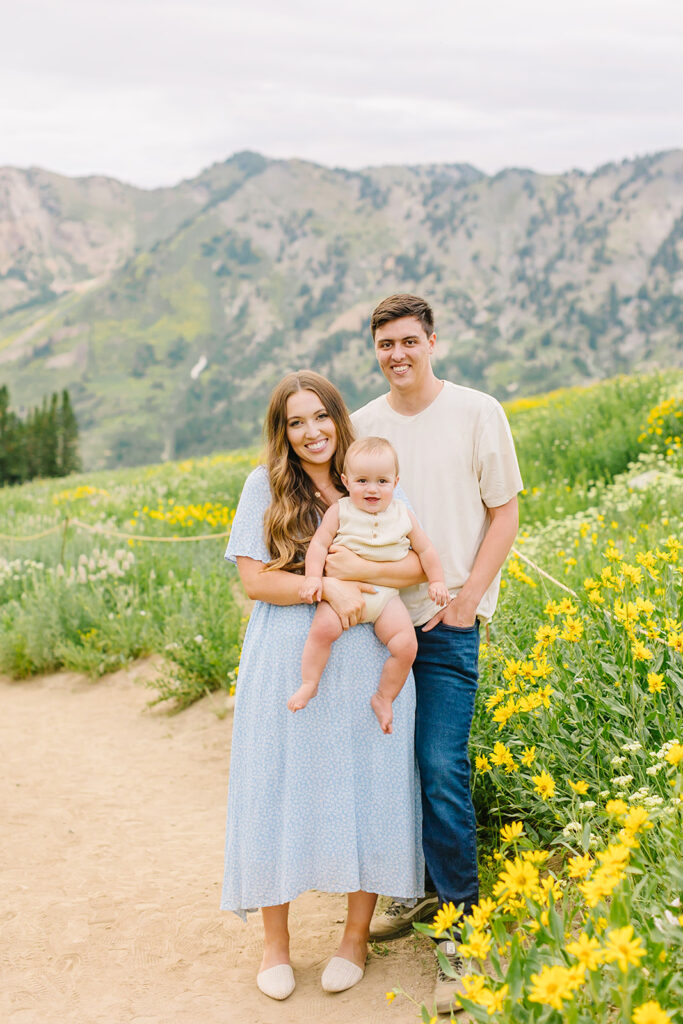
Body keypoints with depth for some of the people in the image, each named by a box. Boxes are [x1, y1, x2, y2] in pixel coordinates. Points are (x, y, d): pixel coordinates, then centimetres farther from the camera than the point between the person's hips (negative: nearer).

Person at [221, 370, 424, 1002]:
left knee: (366, 789, 5)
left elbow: (413, 565, -3)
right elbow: (255, 580, -6)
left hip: (365, 665, 1)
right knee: (282, 792, 4)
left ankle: (356, 938, 23)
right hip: (288, 667, -1)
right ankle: (275, 943, 22)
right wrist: (329, 587, -18)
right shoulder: (266, 487, 2)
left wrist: (334, 571, -16)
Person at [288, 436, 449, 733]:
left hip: (386, 596, 2)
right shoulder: (339, 511, 2)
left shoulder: (403, 516, 9)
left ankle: (384, 698, 4)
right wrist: (313, 576, -15)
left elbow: (425, 550, 18)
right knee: (323, 627, -30)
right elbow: (319, 544, -1)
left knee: (406, 644, -18)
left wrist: (437, 581, 11)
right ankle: (309, 684, -11)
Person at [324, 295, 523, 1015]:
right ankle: (419, 891, 28)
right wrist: (347, 566, -8)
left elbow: (504, 515, 0)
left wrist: (467, 597, -9)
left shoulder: (478, 413, -2)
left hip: (447, 622, -4)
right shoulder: (362, 425, 9)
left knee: (441, 770, -9)